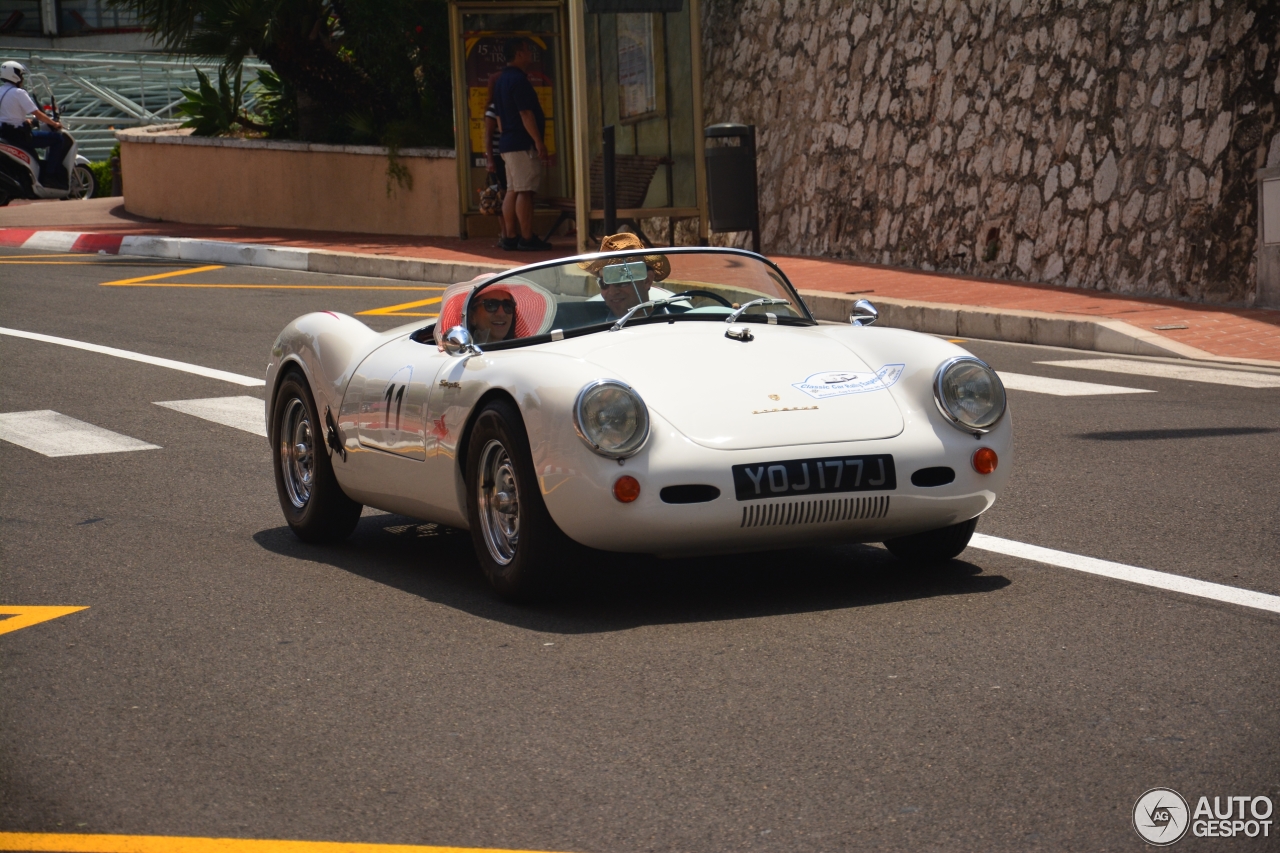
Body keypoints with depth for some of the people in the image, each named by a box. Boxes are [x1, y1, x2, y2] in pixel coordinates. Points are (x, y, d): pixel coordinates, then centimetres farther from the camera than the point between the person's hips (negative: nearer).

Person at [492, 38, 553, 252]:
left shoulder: (502, 80, 16)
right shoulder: (518, 80, -15)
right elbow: (526, 114, -20)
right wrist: (539, 142, -19)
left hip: (507, 143, 10)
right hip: (523, 144, -10)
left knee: (512, 190, 9)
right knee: (525, 191, -9)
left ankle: (511, 237, 9)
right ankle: (527, 238, -11)